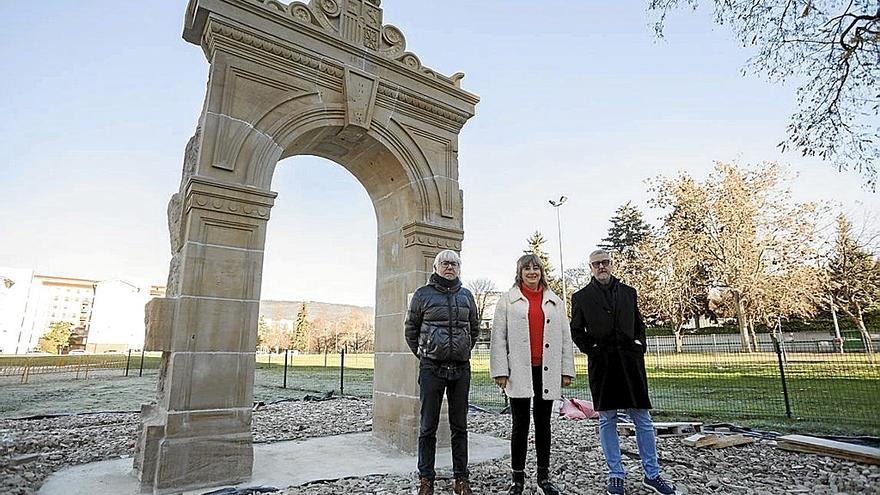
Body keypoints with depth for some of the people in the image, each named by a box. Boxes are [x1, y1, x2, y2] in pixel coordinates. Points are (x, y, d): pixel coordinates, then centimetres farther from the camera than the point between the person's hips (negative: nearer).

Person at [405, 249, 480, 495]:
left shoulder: (466, 295, 7)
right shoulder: (423, 294, -1)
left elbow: (474, 328, 20)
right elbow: (410, 329, 8)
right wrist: (422, 355, 9)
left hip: (461, 369, 3)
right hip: (431, 369, -2)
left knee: (460, 426, 10)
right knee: (428, 426, 4)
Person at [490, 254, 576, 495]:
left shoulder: (555, 301, 12)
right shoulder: (508, 300, 4)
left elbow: (565, 338, 10)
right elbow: (498, 337, -1)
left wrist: (566, 370, 4)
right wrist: (500, 370, -8)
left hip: (547, 371, 3)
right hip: (519, 371, -2)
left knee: (543, 424, 12)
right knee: (521, 425, 5)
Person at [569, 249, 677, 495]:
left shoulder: (628, 292, 12)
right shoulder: (581, 297, 4)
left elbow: (639, 324, 17)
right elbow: (576, 331, 6)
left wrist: (640, 345, 2)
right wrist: (590, 349, -6)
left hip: (630, 361, 2)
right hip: (601, 365, -2)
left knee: (643, 419, 7)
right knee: (607, 420, 6)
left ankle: (652, 475, 21)